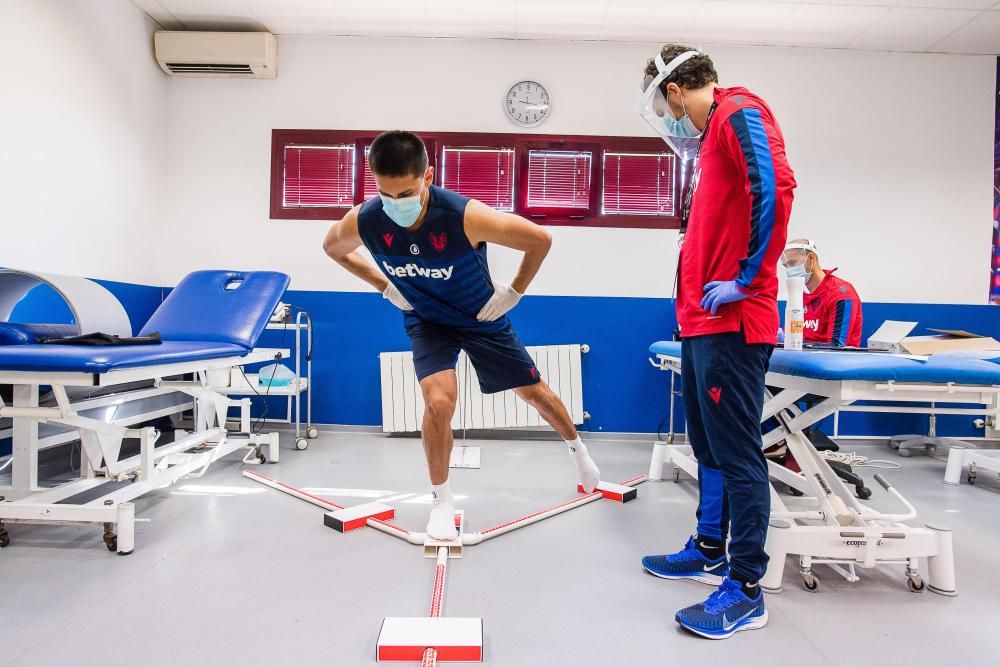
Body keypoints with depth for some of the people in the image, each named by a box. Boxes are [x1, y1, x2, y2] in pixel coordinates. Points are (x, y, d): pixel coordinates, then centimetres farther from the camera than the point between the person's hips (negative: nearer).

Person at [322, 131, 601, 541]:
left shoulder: (465, 216, -36)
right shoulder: (363, 222, -26)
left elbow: (540, 240, -23)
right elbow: (333, 249, 0)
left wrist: (514, 293, -14)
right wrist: (385, 287, -3)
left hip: (482, 318, -1)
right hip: (426, 321, 1)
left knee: (534, 391, 11)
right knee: (439, 401, -23)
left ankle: (578, 449, 43)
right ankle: (441, 499, 3)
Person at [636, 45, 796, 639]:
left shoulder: (740, 112, -7)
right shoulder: (714, 133, 21)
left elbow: (774, 189, -23)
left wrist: (746, 280, -18)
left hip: (731, 321, -10)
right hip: (703, 321, 10)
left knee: (737, 453, -4)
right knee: (709, 445, 17)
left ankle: (745, 591, 6)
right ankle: (710, 552, 32)